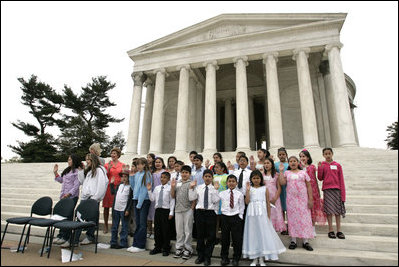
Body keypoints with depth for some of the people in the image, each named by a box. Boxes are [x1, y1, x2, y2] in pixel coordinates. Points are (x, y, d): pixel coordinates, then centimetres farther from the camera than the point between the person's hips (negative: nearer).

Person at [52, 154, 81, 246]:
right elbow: (61, 180, 24)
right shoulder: (67, 170, 17)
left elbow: (76, 185, -14)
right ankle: (61, 235, 19)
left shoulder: (77, 171, -9)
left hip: (72, 197, -7)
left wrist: (69, 194, -20)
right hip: (63, 196, 8)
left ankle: (65, 237, 6)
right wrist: (55, 173, 17)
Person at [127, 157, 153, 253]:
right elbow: (133, 187, 13)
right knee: (137, 223, 13)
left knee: (142, 224, 0)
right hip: (136, 199, 6)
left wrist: (140, 203, -13)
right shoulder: (136, 174, 10)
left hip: (144, 201, -6)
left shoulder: (147, 175, -10)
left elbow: (145, 190, -12)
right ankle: (135, 244, 21)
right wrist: (131, 176, 4)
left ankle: (141, 246, 9)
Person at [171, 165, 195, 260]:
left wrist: (192, 208, -10)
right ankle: (179, 248, 27)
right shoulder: (177, 183, 8)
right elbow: (173, 196, 10)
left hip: (188, 210, -4)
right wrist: (172, 187, -4)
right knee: (179, 230, 13)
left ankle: (187, 249, 19)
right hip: (178, 209, 4)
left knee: (187, 230, 6)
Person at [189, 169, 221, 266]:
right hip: (200, 212, 2)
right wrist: (191, 187, -5)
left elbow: (215, 200, -12)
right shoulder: (198, 187, 7)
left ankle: (207, 257, 22)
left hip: (211, 213, -2)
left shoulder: (215, 188, 0)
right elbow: (191, 198, 2)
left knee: (211, 236, 5)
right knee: (200, 235, 12)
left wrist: (215, 189, -16)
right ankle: (200, 256, 29)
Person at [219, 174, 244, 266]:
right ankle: (224, 258, 26)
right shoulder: (222, 193, 0)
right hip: (225, 217, 1)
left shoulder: (239, 194, -1)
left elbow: (242, 206, 4)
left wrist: (240, 216, -1)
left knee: (237, 238, 6)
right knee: (224, 238, 10)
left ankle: (236, 259, 24)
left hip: (236, 217, -1)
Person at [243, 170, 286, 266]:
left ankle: (261, 259, 18)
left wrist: (268, 216, 3)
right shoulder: (250, 189, 3)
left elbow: (268, 203, 5)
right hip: (252, 214, 1)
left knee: (263, 233, 3)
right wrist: (247, 190, -13)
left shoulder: (265, 189, 3)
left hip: (262, 214, 0)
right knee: (253, 233, 7)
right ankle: (254, 258, 21)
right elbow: (247, 202, -6)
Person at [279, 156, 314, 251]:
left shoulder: (303, 173, 5)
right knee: (292, 218, 4)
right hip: (291, 199, 1)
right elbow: (282, 182, -8)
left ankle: (305, 241, 10)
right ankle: (293, 241, 13)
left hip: (303, 199, 0)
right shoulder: (287, 173, 8)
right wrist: (281, 171, -5)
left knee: (304, 218, 0)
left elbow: (309, 186, 4)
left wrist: (310, 199, -2)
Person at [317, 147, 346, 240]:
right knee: (329, 210, 0)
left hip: (337, 189, 1)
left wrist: (343, 194, 1)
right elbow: (320, 178, 3)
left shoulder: (338, 165, 5)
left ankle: (339, 231, 16)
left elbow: (341, 180, 5)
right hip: (327, 189, -1)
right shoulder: (322, 165, 4)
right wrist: (319, 168, -11)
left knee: (338, 210, 7)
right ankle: (330, 230, 9)